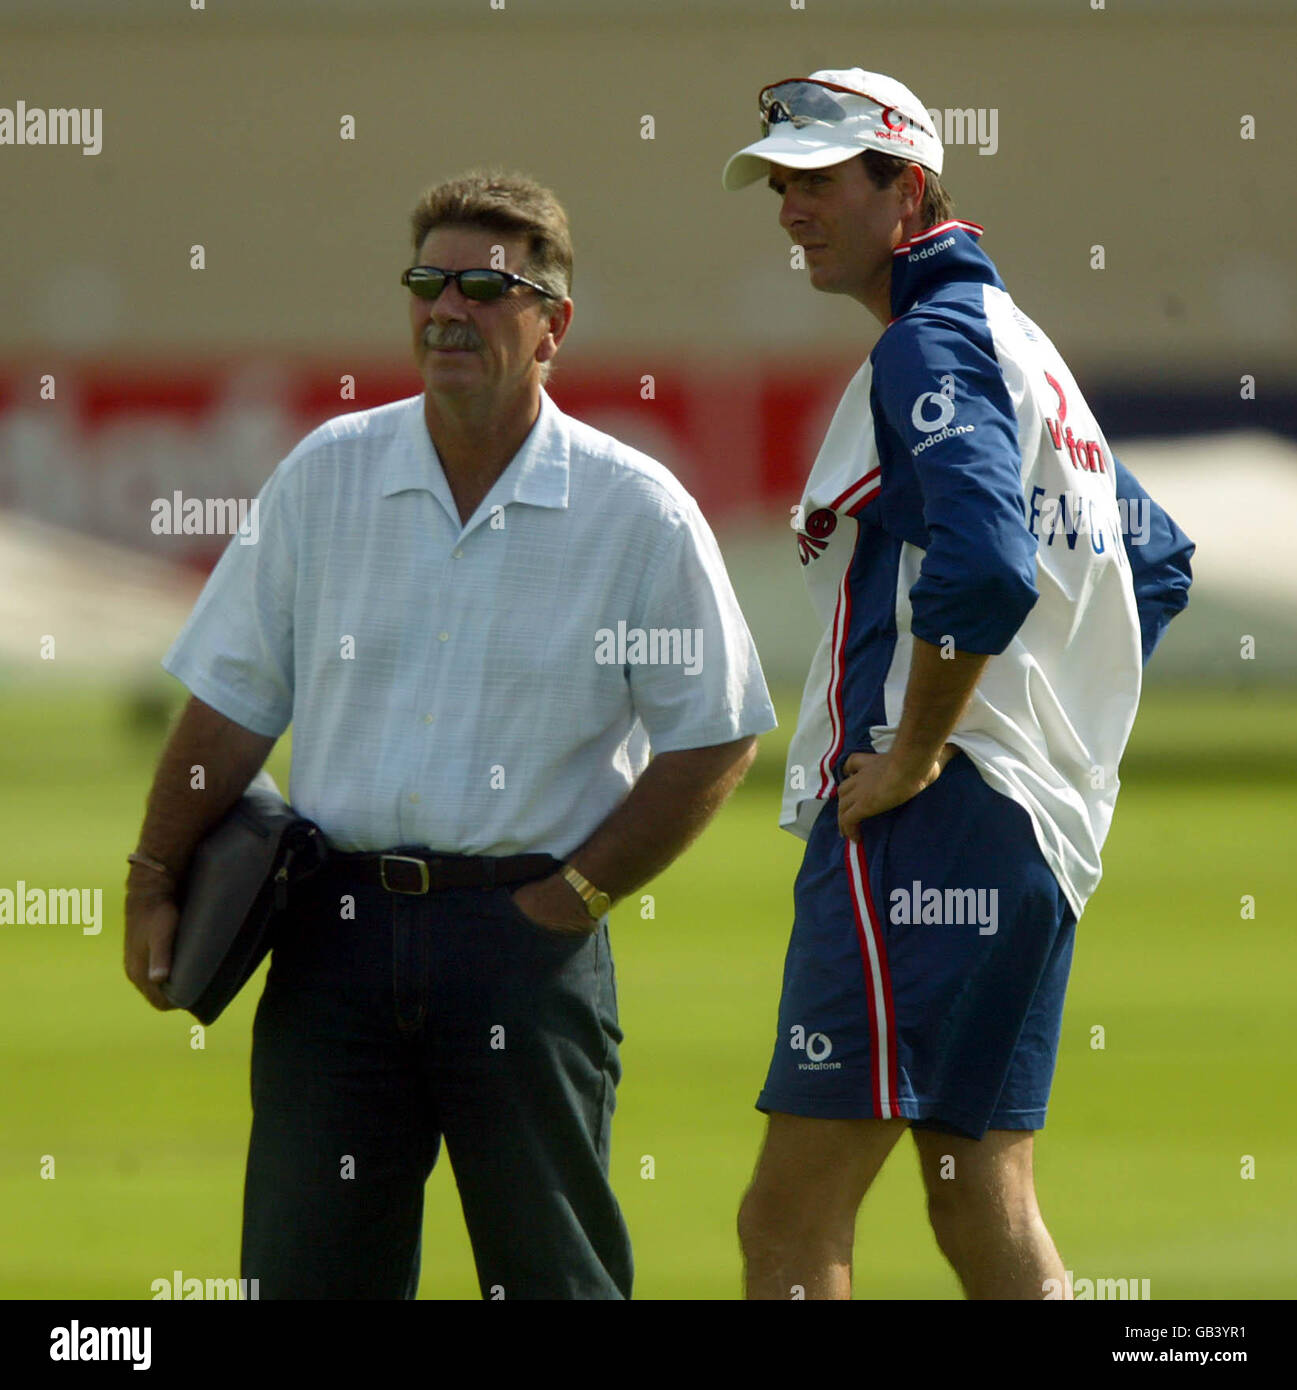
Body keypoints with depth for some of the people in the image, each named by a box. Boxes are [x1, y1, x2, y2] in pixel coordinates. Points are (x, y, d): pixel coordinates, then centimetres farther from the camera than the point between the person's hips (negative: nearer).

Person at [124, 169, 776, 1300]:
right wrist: (156, 881, 8)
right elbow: (234, 700, 12)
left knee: (554, 1272, -1)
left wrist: (577, 895, -4)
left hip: (527, 933, -3)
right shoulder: (325, 476, 7)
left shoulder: (639, 513, -2)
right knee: (306, 1270, -1)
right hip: (339, 929, 3)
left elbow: (714, 740, 1)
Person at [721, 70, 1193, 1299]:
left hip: (928, 830, -10)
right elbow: (1157, 561, 32)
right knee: (987, 1225, 11)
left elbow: (984, 571, -27)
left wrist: (914, 756, -18)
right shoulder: (1020, 345, 22)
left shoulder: (933, 344, -10)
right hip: (1046, 826, 10)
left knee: (789, 1226, -13)